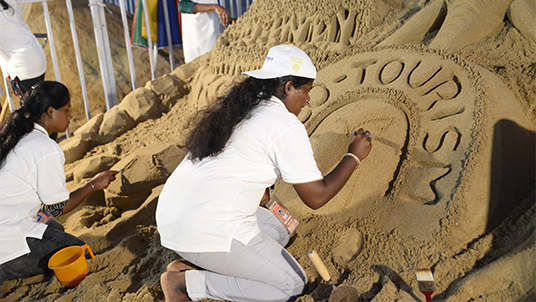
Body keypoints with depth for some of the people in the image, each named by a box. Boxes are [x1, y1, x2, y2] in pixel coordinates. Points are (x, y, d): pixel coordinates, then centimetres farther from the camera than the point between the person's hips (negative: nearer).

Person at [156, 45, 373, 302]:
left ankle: (190, 265, 11)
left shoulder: (237, 107, 12)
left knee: (277, 233, 24)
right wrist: (354, 156, 2)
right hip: (209, 231, -9)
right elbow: (316, 198, -10)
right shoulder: (287, 128, -13)